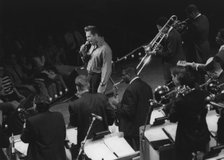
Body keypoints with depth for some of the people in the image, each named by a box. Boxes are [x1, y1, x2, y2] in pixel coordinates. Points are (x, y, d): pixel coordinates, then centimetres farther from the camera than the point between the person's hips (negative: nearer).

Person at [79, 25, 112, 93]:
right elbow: (87, 60, 16)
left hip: (98, 77, -8)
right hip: (89, 75, 8)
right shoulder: (93, 45, 7)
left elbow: (106, 69, -21)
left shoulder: (105, 49, -20)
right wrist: (83, 52, -5)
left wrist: (102, 85, -22)